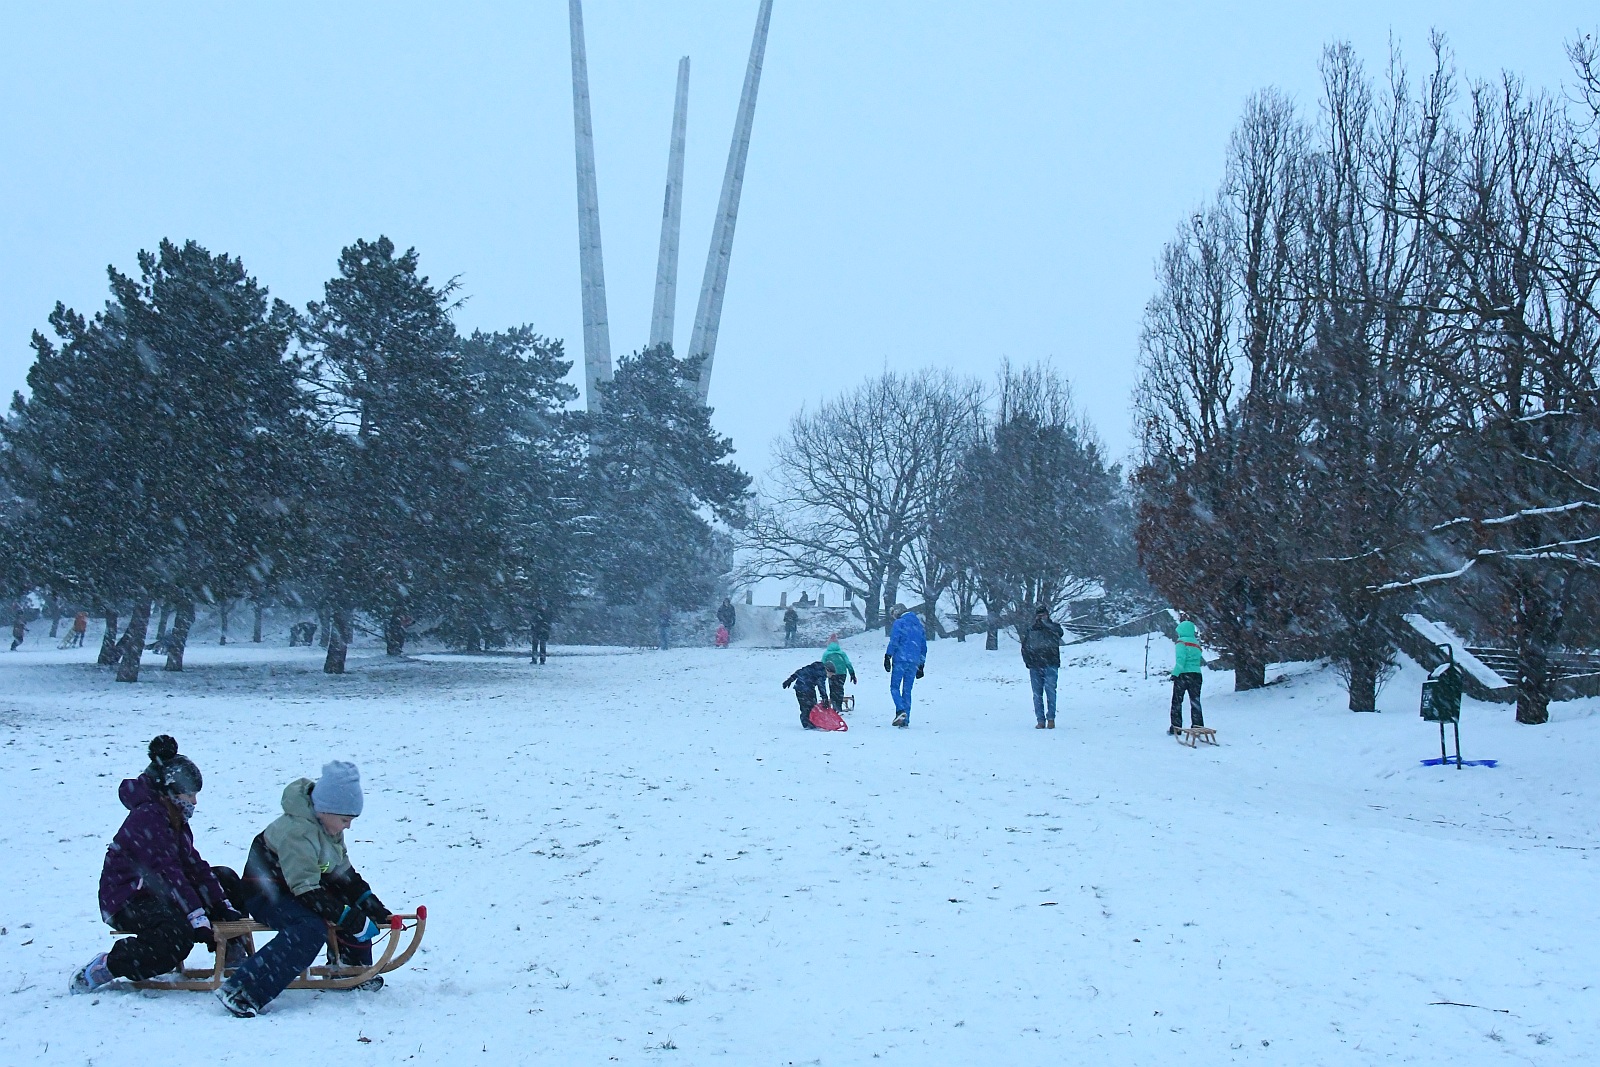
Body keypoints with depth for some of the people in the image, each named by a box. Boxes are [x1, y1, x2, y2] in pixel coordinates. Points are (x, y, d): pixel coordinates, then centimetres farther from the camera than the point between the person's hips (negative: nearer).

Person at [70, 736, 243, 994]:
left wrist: (223, 905, -5)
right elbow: (168, 873, -28)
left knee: (223, 878, 10)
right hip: (126, 901, -10)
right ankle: (108, 966, -20)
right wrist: (198, 918, -32)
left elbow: (194, 865, 6)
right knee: (179, 932, -36)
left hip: (158, 895, 10)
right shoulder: (146, 818, -20)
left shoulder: (175, 819, 11)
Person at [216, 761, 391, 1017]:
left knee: (359, 907, 5)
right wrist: (348, 917, -32)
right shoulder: (297, 831, -29)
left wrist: (369, 902, -2)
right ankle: (241, 991, -38)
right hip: (265, 894, -10)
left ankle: (352, 967, 21)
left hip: (300, 885, 10)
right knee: (311, 929, -35)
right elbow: (306, 890, -32)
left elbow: (342, 871, 9)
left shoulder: (329, 826, 2)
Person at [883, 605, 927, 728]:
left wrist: (887, 657, -9)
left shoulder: (899, 623, 1)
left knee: (895, 687, 1)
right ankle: (905, 720, 2)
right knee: (907, 690, 7)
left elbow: (894, 641, -10)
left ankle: (901, 711, -21)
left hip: (900, 659, -5)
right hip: (914, 662, 5)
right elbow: (924, 646, 22)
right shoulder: (918, 625, 21)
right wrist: (921, 665, 25)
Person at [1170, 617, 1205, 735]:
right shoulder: (1196, 643, 13)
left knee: (1177, 701, 3)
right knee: (1195, 702, 11)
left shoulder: (1181, 642, -5)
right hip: (1196, 674, 5)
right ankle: (1198, 726, 8)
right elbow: (1200, 660, 9)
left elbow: (1181, 659, -16)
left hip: (1183, 675, -5)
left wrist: (1175, 673, -17)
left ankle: (1176, 727, 0)